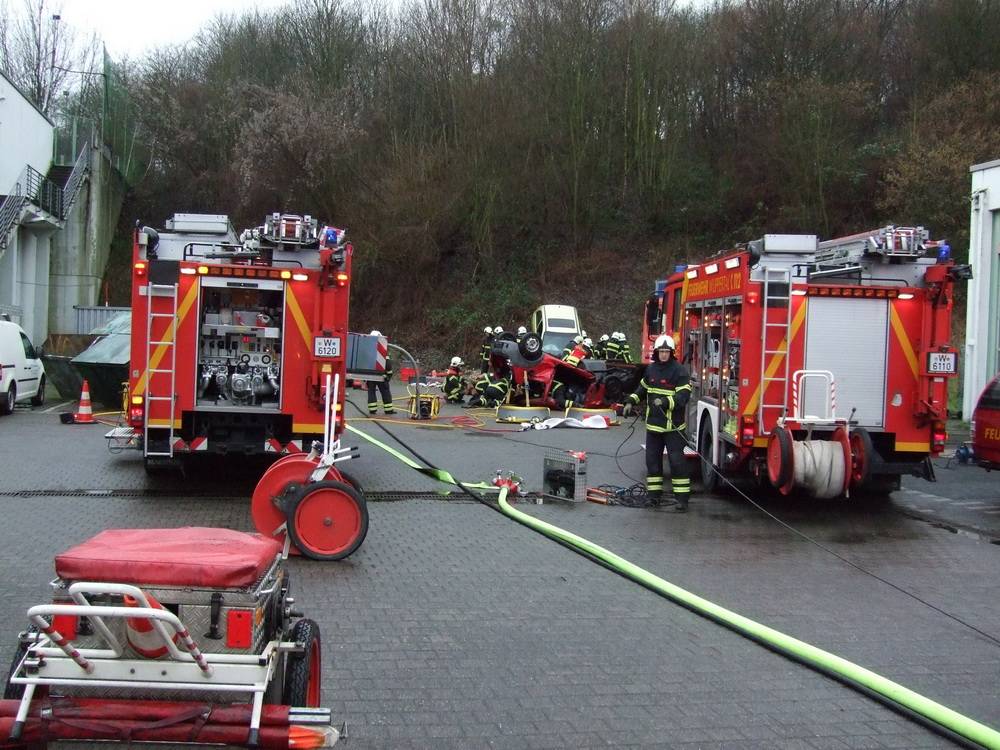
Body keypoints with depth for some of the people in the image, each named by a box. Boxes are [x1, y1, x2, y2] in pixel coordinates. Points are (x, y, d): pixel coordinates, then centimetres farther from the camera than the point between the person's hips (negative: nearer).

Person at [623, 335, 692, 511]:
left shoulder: (679, 371, -10)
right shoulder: (651, 369, 9)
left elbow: (683, 396, -19)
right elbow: (642, 388, 24)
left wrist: (665, 402, -32)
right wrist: (631, 402, 12)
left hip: (673, 425, -6)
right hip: (653, 423, 6)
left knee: (676, 460, -6)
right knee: (652, 459, 11)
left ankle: (681, 497, -2)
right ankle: (654, 494, 20)